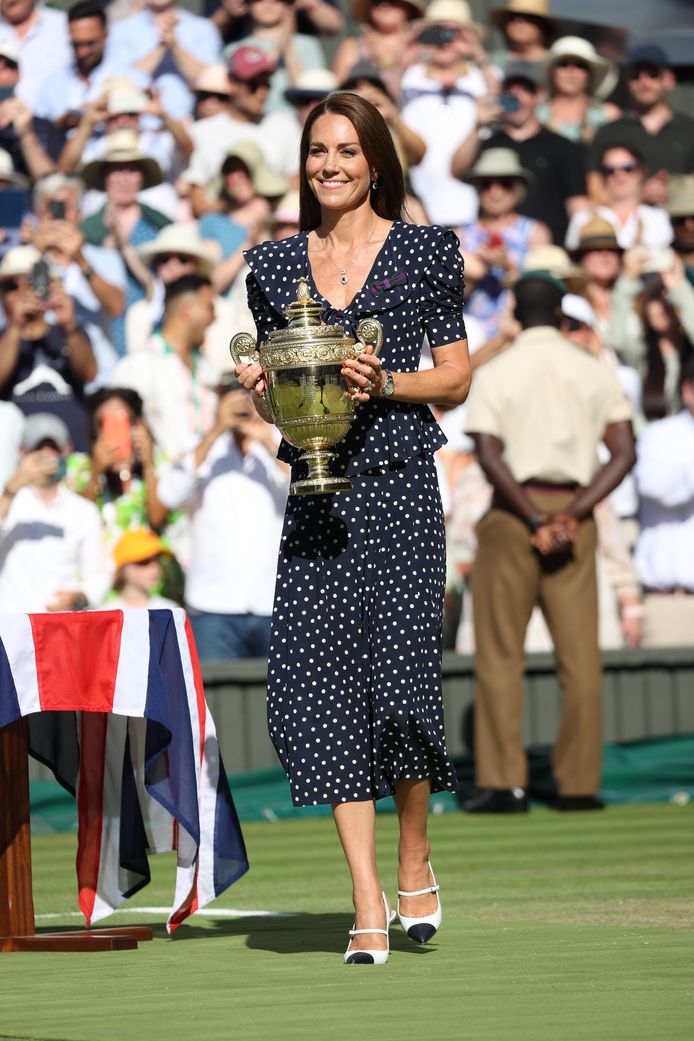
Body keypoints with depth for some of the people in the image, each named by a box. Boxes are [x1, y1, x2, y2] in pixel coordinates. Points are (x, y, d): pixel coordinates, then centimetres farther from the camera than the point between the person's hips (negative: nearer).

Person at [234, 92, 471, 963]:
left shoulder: (424, 252, 3)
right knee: (320, 682, -6)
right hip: (316, 492, 3)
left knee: (400, 676, -11)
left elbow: (456, 379, 5)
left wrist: (386, 382, -12)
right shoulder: (275, 264, 12)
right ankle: (367, 903, -3)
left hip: (400, 490, -3)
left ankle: (414, 858, 14)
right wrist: (262, 389, -4)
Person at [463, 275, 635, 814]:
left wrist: (535, 519, -13)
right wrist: (570, 514, -8)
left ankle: (504, 782, -5)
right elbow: (624, 452, -1)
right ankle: (579, 783, 3)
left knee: (501, 652, 1)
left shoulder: (495, 373, -1)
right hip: (575, 510, 2)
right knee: (580, 653, 4)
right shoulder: (595, 371, 7)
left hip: (513, 509, -2)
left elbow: (489, 456, -13)